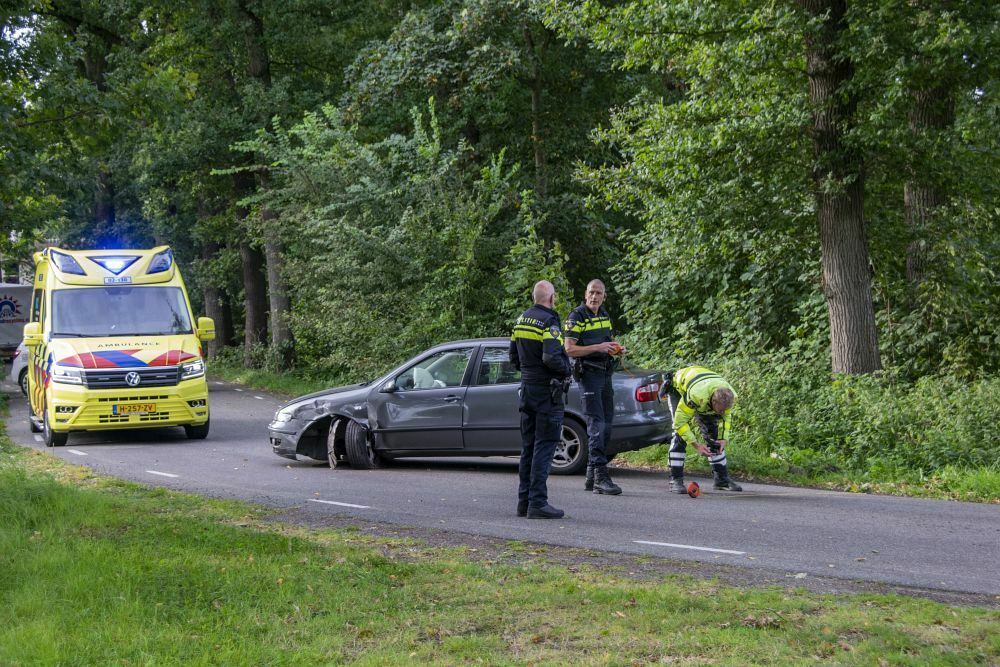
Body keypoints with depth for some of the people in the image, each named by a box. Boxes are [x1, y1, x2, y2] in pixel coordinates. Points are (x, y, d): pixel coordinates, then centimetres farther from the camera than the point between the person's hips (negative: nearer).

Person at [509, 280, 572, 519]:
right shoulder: (549, 322, -15)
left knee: (528, 447, 13)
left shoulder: (521, 320, 11)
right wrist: (566, 369, -10)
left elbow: (514, 358, 16)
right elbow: (551, 357, -26)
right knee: (544, 447, -7)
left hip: (527, 389, 8)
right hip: (547, 390, -8)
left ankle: (524, 500, 16)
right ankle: (538, 503, -9)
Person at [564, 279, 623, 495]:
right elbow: (569, 349, -16)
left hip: (605, 373, 8)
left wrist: (616, 348, 5)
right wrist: (598, 347, -24)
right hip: (588, 373, -8)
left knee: (606, 423, 10)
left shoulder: (604, 315, 15)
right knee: (596, 423, -14)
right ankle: (600, 476, -18)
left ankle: (592, 476, 18)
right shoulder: (577, 317, -9)